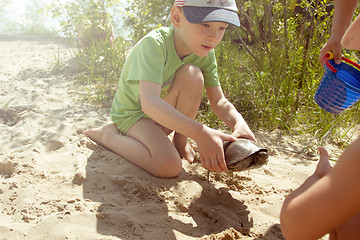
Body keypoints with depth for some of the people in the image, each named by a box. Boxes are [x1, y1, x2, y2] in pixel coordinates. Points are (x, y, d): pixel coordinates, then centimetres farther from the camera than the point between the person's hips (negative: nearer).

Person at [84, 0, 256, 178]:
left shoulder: (205, 53, -10)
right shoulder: (154, 43, -30)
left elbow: (218, 100, -7)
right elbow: (149, 103, -42)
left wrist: (238, 122, -30)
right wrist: (200, 133, -52)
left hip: (166, 114, 5)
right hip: (132, 114, -5)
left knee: (192, 75, -23)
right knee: (169, 167, -30)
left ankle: (180, 143, -5)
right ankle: (108, 135, -5)